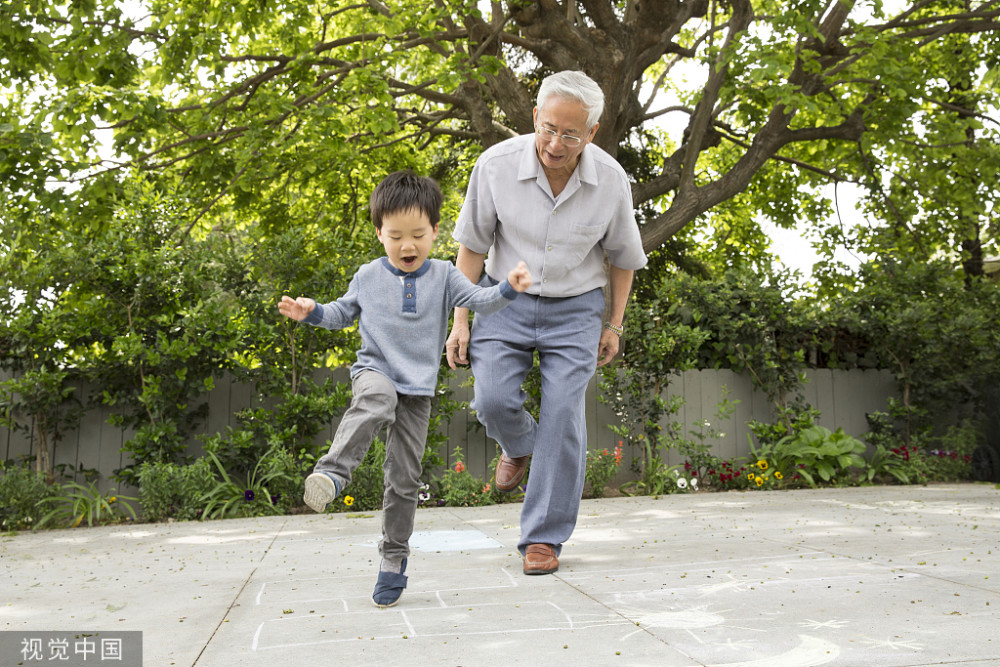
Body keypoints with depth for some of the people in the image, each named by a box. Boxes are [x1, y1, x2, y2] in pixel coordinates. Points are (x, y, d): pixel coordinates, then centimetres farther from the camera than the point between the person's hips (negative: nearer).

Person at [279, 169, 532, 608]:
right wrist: (310, 312, 1)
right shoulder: (367, 277, 7)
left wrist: (509, 287, -25)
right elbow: (343, 313, 19)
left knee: (404, 477, 4)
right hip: (375, 370, 0)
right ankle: (332, 473, -46)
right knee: (375, 402, -41)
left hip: (418, 388, 1)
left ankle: (394, 558, 17)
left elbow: (480, 300, -6)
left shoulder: (442, 276, 4)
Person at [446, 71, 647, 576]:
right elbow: (472, 246, -4)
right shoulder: (496, 165, -15)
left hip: (575, 309, 0)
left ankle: (543, 538, 3)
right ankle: (519, 445, 20)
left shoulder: (610, 180, -12)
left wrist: (614, 326, 8)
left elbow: (624, 257, 4)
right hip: (506, 301, 0)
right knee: (494, 400, -18)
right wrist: (460, 320, -6)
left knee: (563, 416, -9)